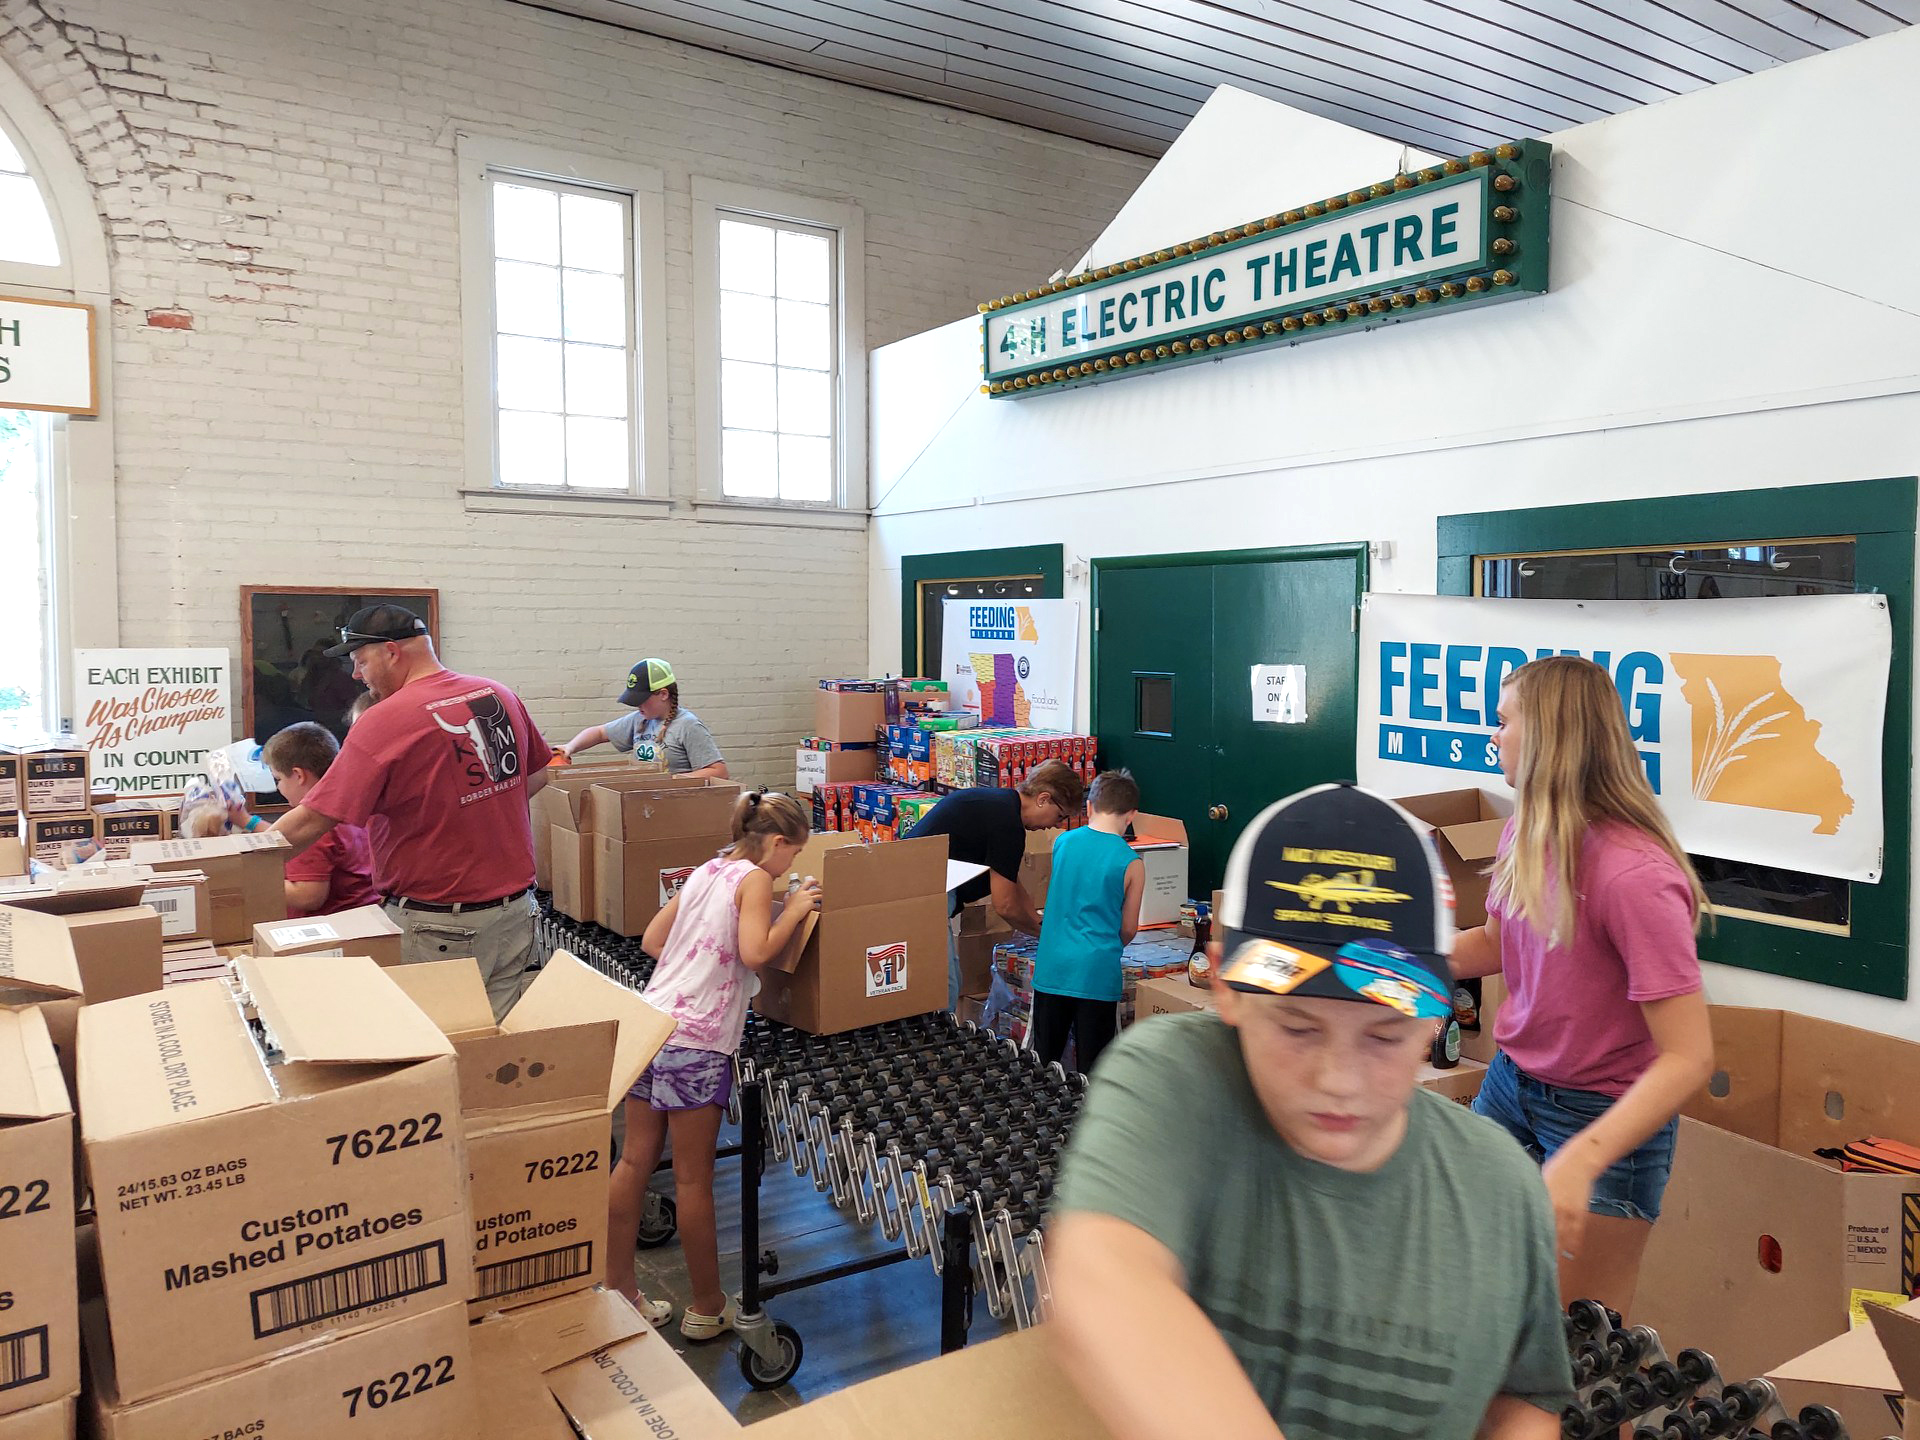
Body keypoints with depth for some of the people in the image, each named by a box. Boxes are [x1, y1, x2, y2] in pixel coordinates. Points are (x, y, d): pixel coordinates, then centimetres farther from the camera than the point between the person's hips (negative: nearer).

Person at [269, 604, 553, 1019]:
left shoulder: (383, 724, -16)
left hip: (438, 929, -6)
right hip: (515, 909, 7)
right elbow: (538, 773, 17)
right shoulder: (500, 695, 4)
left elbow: (312, 821, -15)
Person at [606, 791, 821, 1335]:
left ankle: (616, 1288, 26)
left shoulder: (705, 872, 16)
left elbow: (651, 939, 20)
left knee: (636, 1160, 15)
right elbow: (755, 952, -21)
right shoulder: (755, 879, -7)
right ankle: (707, 1308, 18)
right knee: (694, 1179, 4)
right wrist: (794, 911, -8)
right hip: (696, 1042, -8)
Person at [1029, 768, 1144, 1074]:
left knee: (1043, 1061, 16)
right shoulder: (1131, 863, -8)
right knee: (1092, 1068, 7)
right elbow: (1128, 929, 2)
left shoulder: (1062, 842, 2)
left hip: (1052, 966, 3)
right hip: (1097, 972, -3)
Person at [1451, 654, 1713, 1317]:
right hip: (1511, 1084, 7)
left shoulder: (1634, 876, -28)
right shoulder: (1525, 834, -3)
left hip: (1605, 1114, -7)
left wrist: (1579, 1161, -36)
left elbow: (1689, 1057, -28)